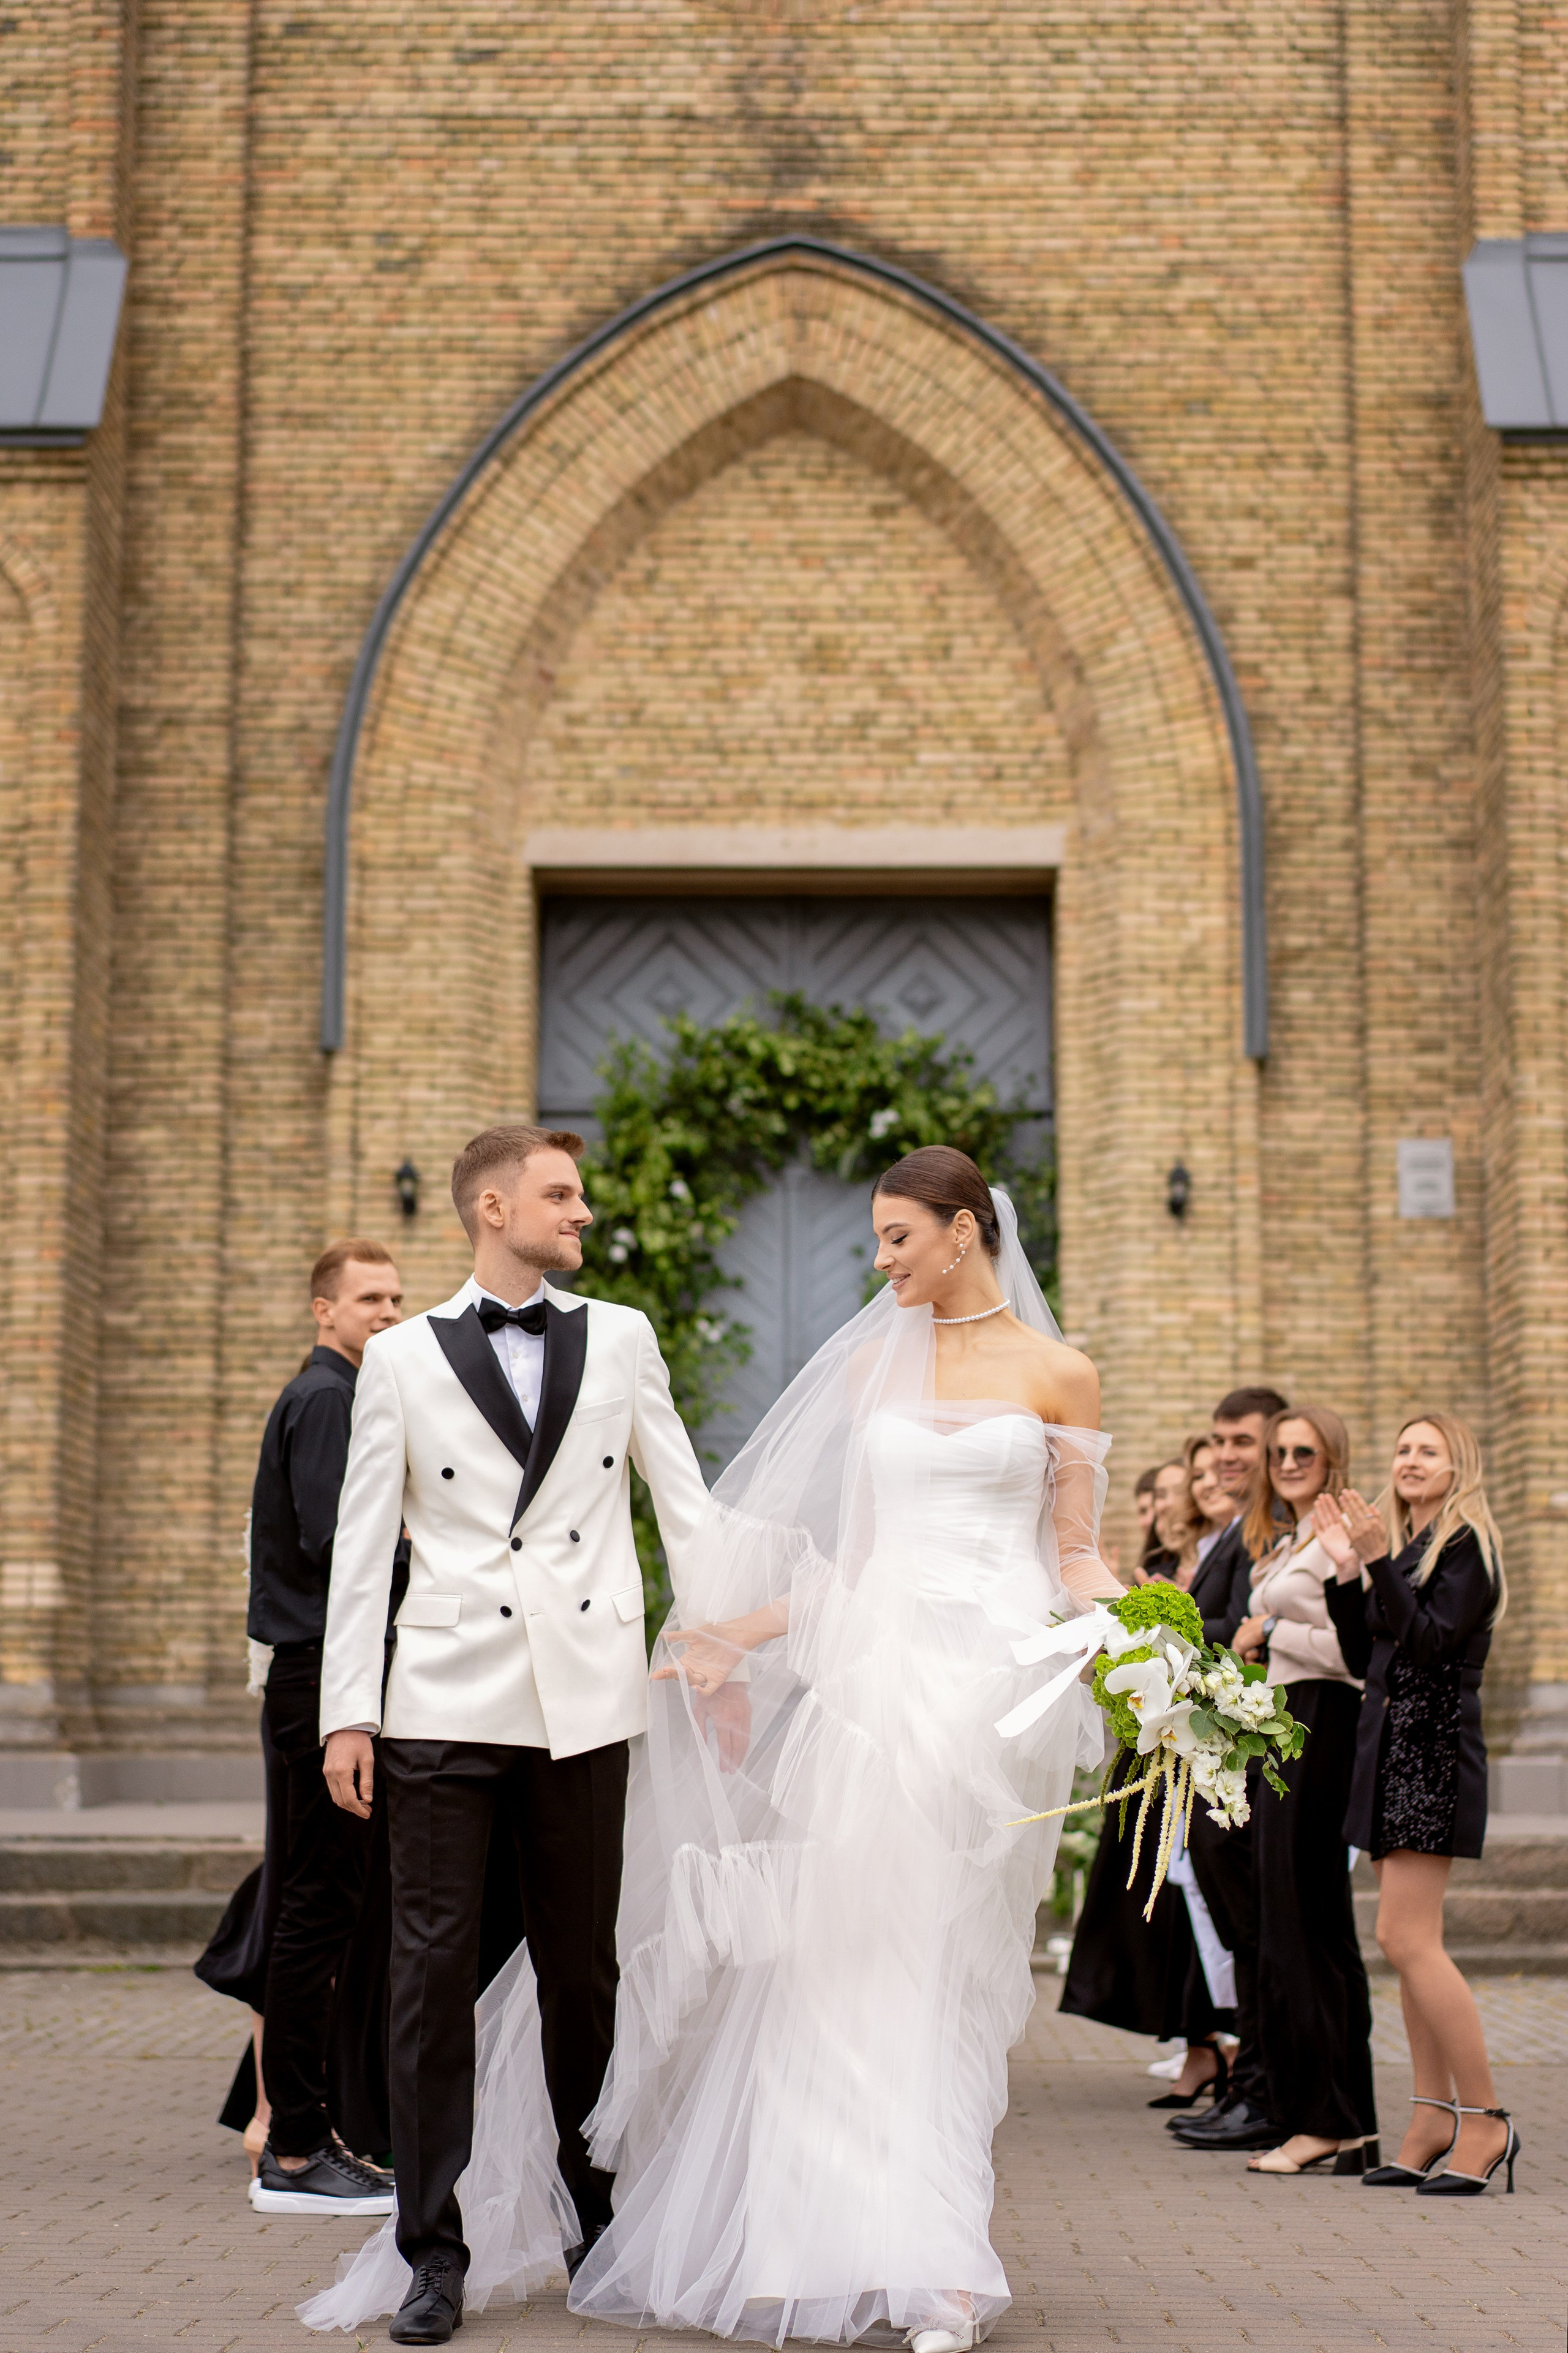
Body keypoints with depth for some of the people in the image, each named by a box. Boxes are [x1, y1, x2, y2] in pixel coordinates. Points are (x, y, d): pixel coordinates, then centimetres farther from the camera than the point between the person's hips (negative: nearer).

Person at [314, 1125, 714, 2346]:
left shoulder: (620, 1339, 9)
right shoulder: (404, 1357, 5)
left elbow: (683, 1502, 12)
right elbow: (363, 1545, 4)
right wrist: (347, 1714, 0)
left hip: (587, 1705, 1)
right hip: (446, 1704, -1)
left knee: (583, 1969, 10)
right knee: (436, 1971, -1)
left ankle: (599, 2214, 25)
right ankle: (435, 2254, 8)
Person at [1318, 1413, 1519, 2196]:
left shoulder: (1467, 1544, -6)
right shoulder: (1400, 1545, 18)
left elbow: (1431, 1641, -18)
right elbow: (1365, 1657, 13)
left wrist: (1379, 1564, -24)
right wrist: (1347, 1570, 6)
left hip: (1436, 1749, -9)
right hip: (1387, 1746, 9)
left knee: (1406, 1938, -13)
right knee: (1411, 1943, 7)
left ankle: (1485, 2119, -6)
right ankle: (1435, 2122, 11)